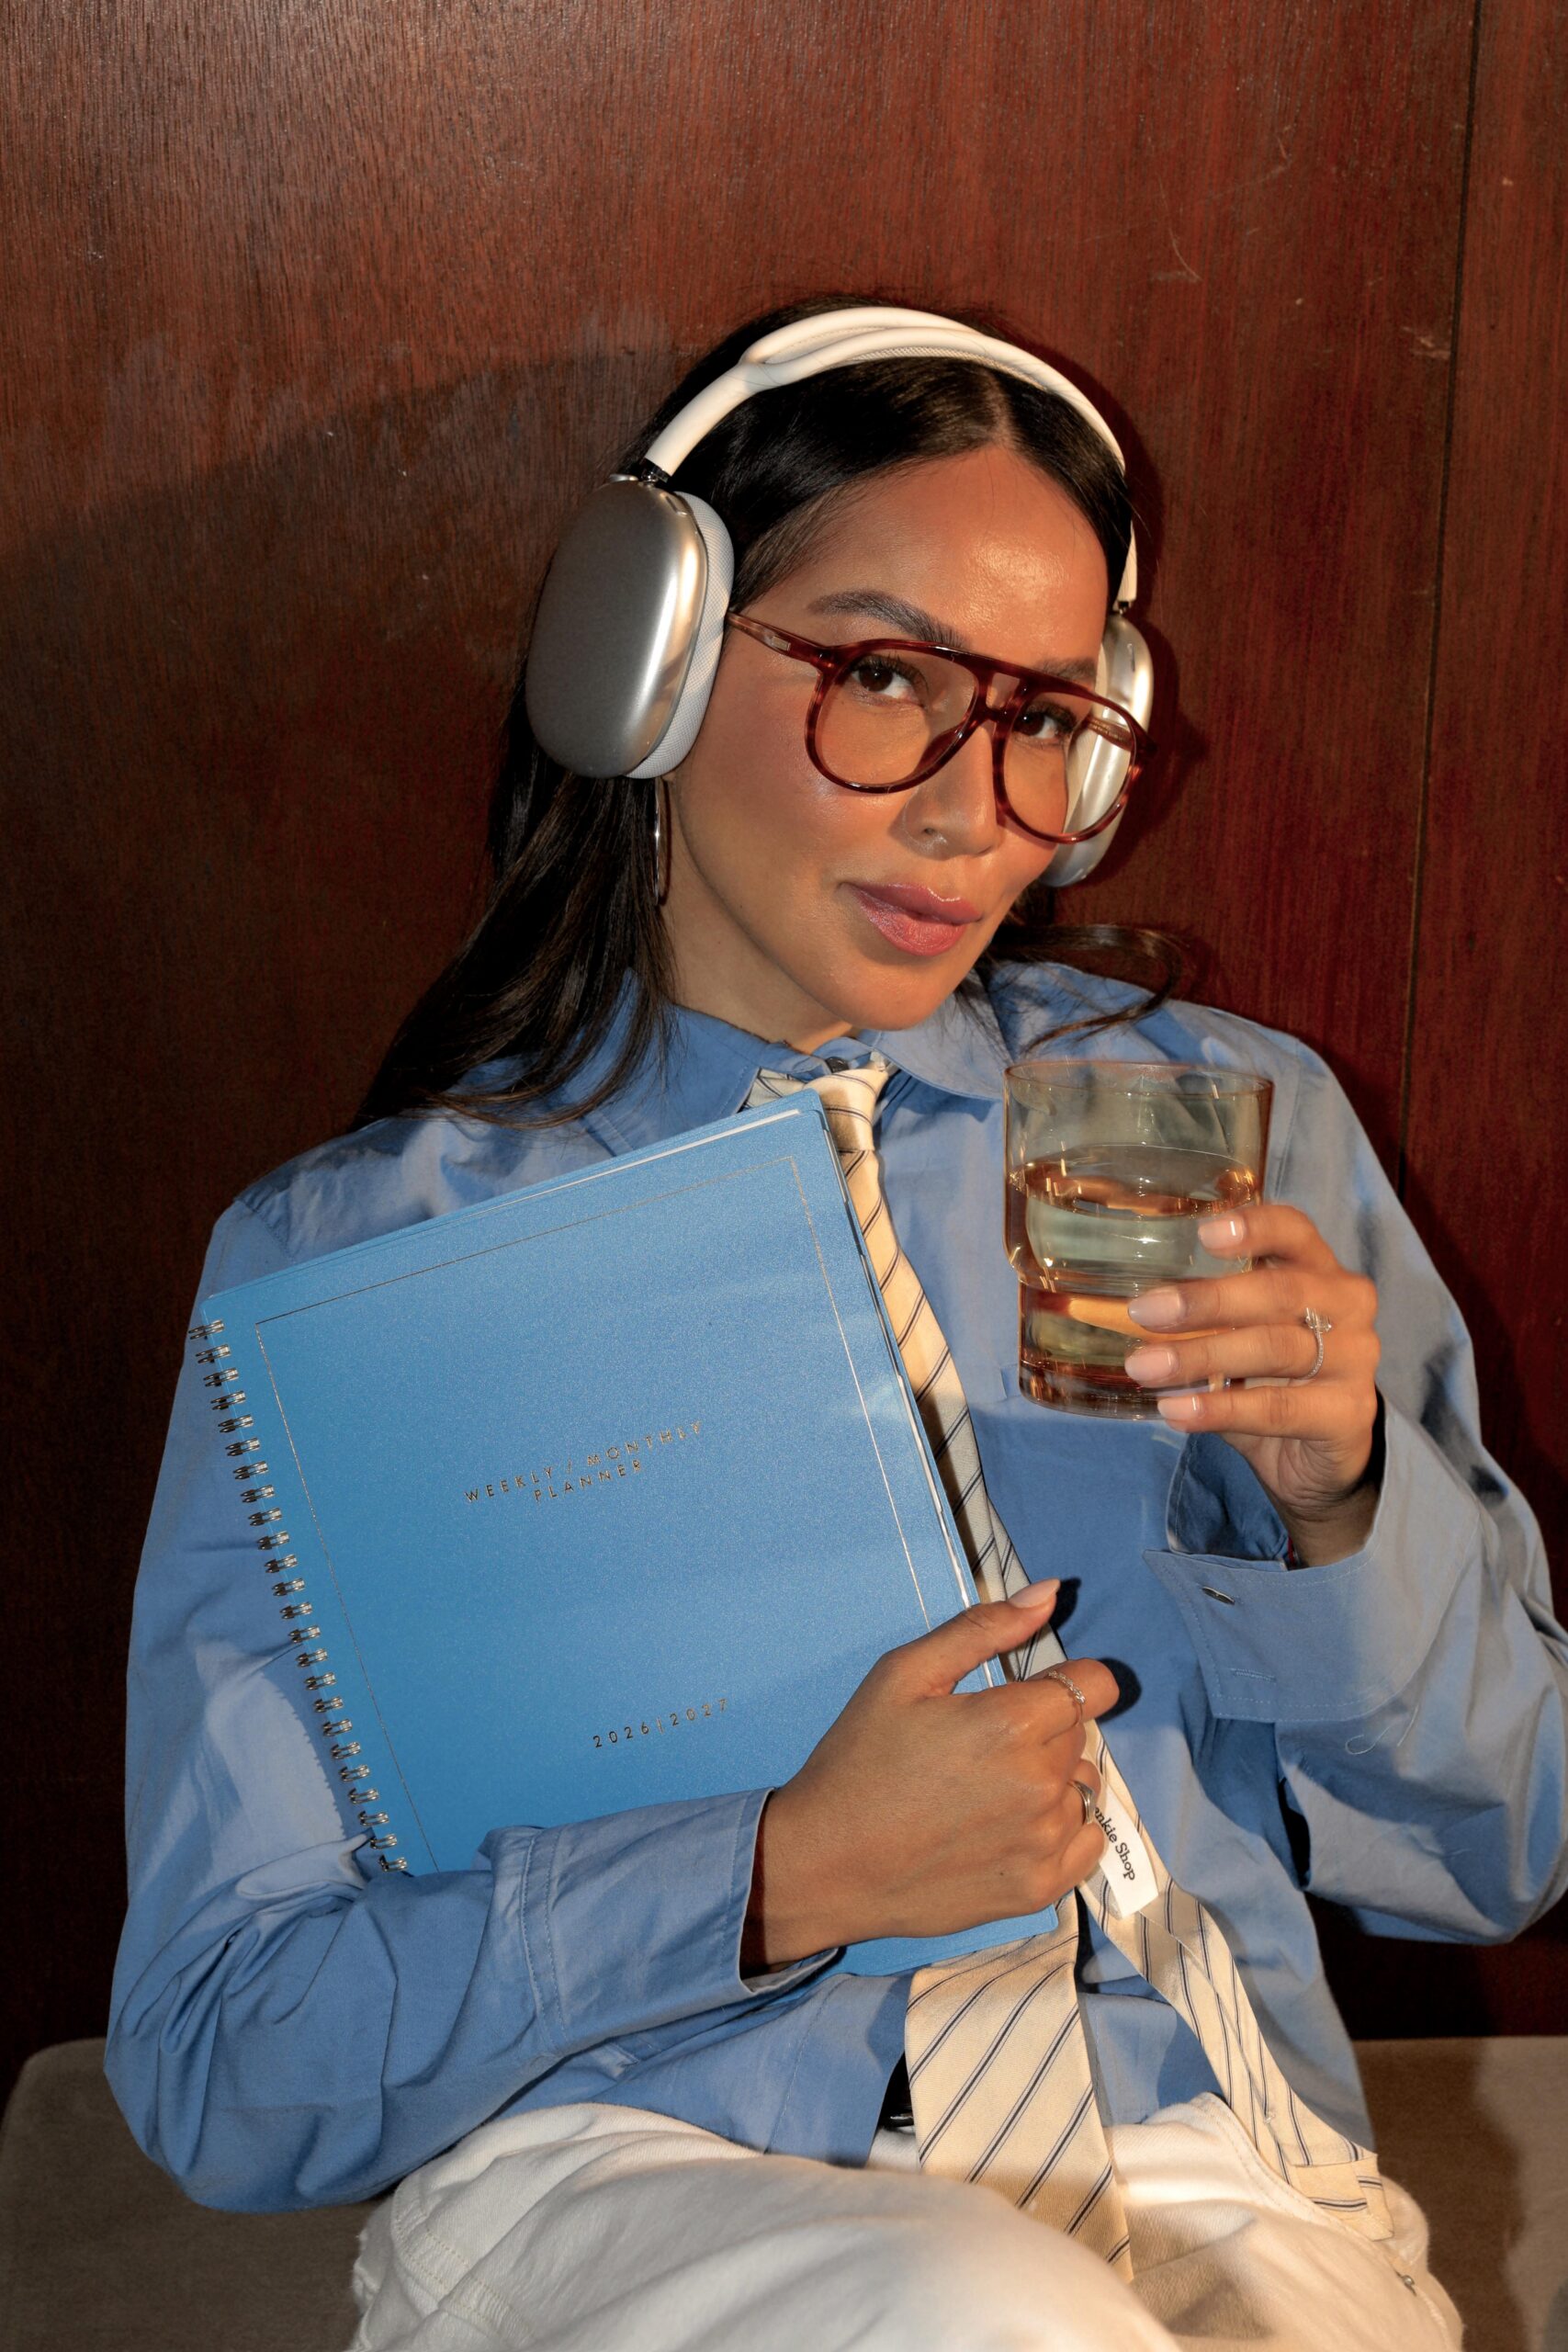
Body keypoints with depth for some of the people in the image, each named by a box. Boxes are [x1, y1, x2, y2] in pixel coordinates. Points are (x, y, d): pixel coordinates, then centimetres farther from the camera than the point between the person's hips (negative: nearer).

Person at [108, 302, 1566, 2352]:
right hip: (611, 2177, -1)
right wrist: (791, 1876, -16)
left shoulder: (1232, 1127, 10)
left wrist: (1337, 1494, -7)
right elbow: (218, 2069, -2)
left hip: (1205, 2177, 2)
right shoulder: (357, 1251, 2)